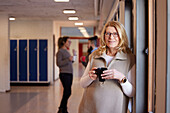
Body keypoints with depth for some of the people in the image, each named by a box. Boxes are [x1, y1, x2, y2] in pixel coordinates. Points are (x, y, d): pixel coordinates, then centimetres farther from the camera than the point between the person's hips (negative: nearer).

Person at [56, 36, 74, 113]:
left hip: (69, 74, 8)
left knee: (67, 92, 8)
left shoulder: (66, 51, 17)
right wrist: (68, 59, -19)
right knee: (67, 92, -10)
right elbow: (59, 63, -15)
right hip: (64, 74, -8)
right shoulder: (60, 51, -7)